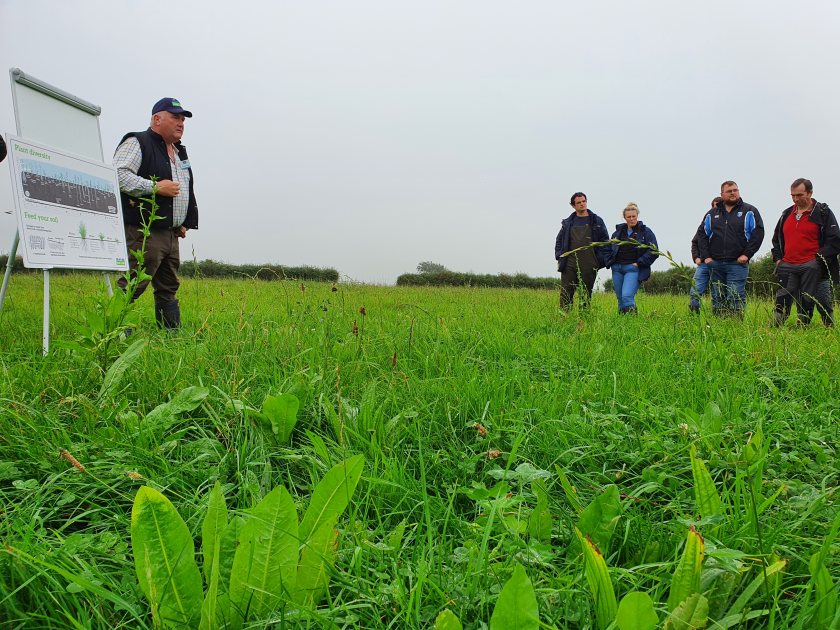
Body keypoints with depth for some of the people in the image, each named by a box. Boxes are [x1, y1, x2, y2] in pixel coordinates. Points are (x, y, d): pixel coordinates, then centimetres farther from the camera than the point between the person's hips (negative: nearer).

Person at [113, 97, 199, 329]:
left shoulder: (180, 152, 24)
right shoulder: (137, 143, -4)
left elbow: (187, 191, 32)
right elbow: (118, 175, -18)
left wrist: (185, 223, 21)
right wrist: (155, 187, -19)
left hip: (171, 234, 9)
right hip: (144, 233, -9)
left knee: (169, 288, 12)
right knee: (131, 286, -11)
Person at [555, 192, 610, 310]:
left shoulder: (597, 221, 8)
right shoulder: (567, 222, 12)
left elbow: (605, 241, 9)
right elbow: (559, 241, 19)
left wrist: (603, 259, -1)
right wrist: (559, 256, 7)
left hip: (589, 266, -1)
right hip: (570, 264, 1)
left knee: (586, 294, 6)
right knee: (565, 294, -5)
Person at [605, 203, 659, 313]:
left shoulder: (646, 231, 3)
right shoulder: (618, 232, 15)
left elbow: (653, 251, -2)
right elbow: (609, 249, 25)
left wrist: (639, 263, -9)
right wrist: (609, 262, 8)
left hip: (633, 269, -5)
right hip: (617, 269, 5)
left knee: (627, 296, -21)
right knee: (620, 299, 7)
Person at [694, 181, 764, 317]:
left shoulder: (749, 212, 4)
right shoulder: (712, 214, 14)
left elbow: (758, 233, -2)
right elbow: (701, 234, 14)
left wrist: (747, 254, -9)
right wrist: (705, 256, 3)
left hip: (737, 264, -3)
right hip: (715, 264, 4)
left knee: (735, 298, -10)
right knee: (717, 299, 8)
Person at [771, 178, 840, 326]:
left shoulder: (823, 212, 2)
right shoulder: (786, 214, 16)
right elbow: (777, 238, 28)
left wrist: (818, 260, -11)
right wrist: (777, 258, 13)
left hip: (811, 267, -4)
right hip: (787, 267, 4)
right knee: (782, 301, 1)